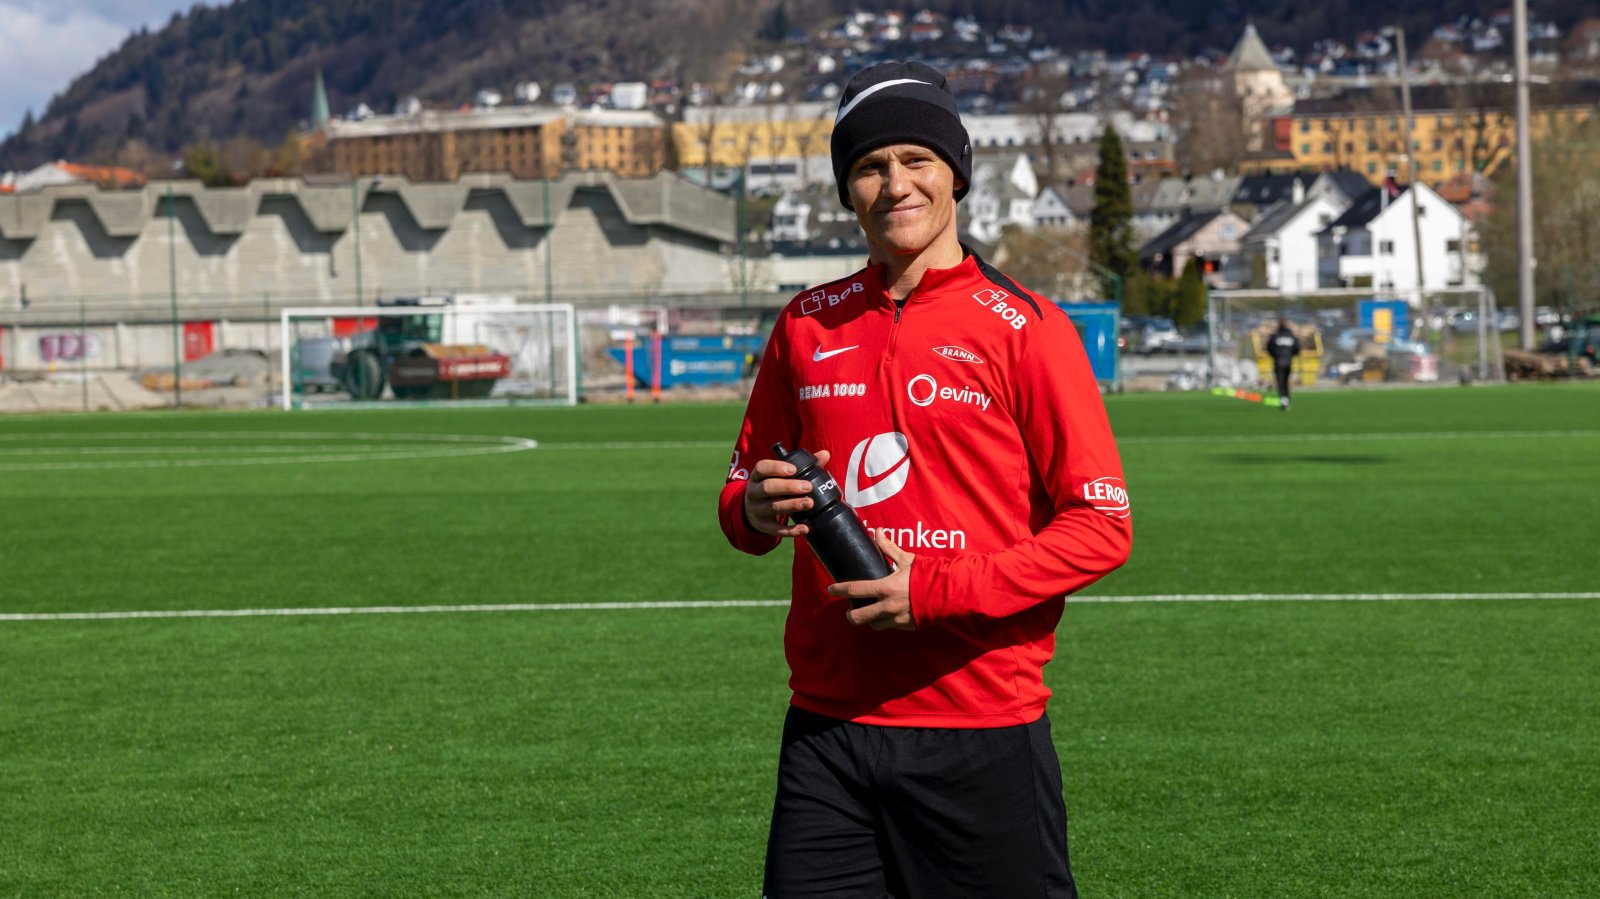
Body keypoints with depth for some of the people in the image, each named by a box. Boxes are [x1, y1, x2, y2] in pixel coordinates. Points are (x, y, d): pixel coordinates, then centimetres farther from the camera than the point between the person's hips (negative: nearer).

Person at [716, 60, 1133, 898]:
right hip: (826, 727, 4)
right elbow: (741, 496, 20)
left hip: (982, 736, -3)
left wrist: (936, 592, -15)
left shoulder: (1022, 327, -2)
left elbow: (1101, 526, -6)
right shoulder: (806, 325, 11)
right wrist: (757, 510, -5)